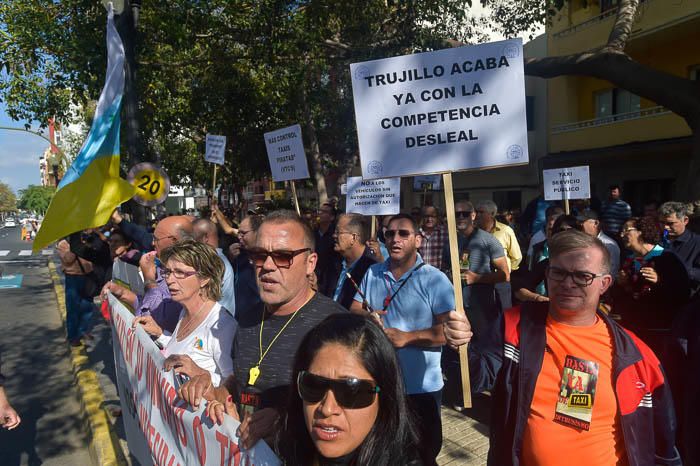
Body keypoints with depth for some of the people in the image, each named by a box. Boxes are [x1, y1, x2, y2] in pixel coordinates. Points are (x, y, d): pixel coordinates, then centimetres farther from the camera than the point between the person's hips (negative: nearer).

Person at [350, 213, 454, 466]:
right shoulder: (372, 274, 4)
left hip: (421, 388, -4)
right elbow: (353, 309, 8)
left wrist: (407, 337, -26)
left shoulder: (435, 279, -12)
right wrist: (366, 315, -15)